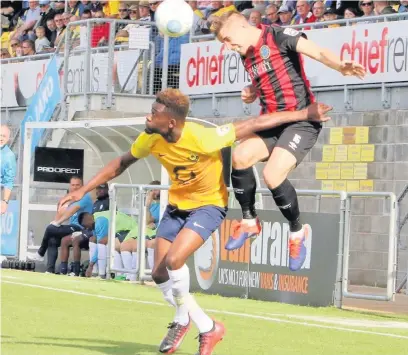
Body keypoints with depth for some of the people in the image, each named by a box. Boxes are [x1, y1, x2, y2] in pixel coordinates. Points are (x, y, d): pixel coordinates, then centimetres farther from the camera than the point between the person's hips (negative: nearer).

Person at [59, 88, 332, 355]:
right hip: (177, 205, 6)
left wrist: (305, 114, -25)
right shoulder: (150, 139, -15)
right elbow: (121, 164, 3)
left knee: (174, 260, -26)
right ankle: (207, 328, 18)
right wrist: (84, 190, 2)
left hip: (208, 205, -6)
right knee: (160, 274, -1)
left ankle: (183, 319, 1)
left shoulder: (203, 139, -32)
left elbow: (255, 124, -27)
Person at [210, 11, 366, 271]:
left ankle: (297, 231, 1)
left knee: (273, 176, -23)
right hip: (272, 122, 7)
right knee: (240, 156, -20)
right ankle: (249, 222, -2)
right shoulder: (247, 57, 14)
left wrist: (341, 67, -43)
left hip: (301, 121, -7)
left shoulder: (279, 36, -9)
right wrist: (251, 94, 8)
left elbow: (318, 52, -22)